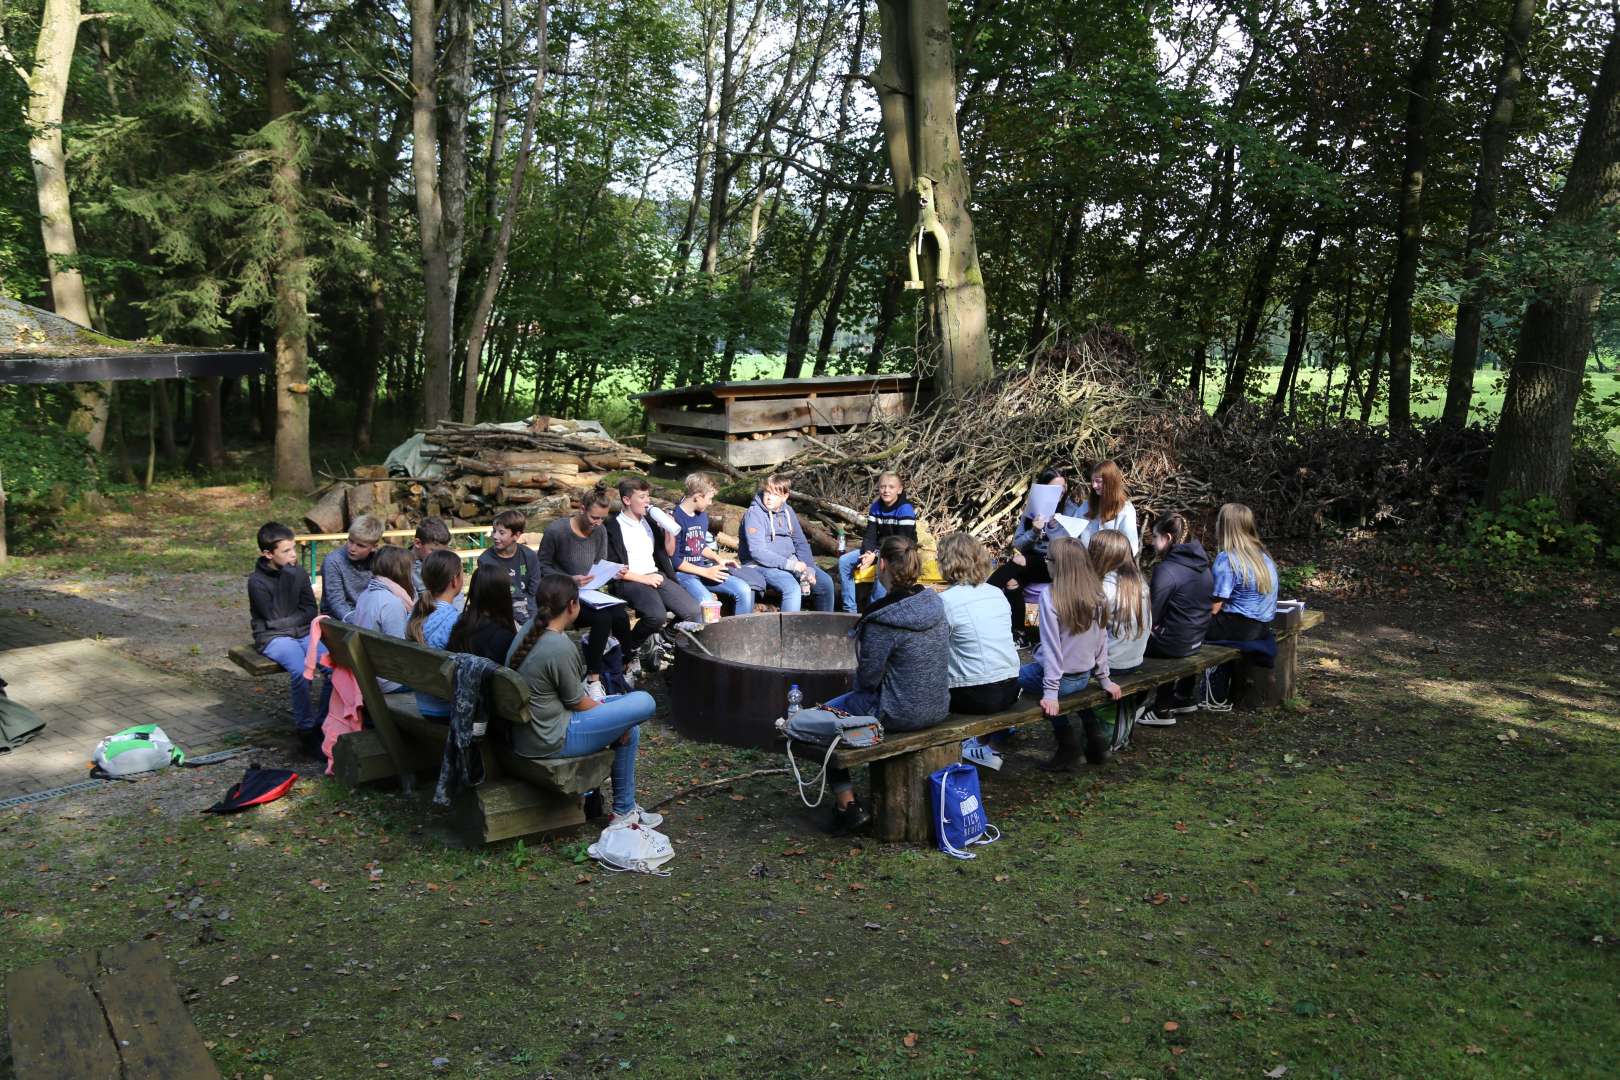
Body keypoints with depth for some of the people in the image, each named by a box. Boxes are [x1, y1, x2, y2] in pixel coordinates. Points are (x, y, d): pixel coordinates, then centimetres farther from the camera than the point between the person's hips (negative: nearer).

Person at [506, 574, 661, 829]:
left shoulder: (528, 631, 4)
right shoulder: (560, 647, -24)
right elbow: (577, 701, -12)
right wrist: (607, 709, 7)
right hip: (550, 740, -10)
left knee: (629, 729, 19)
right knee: (644, 702, -8)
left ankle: (625, 810, 22)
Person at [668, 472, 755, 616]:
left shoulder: (702, 515, 11)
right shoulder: (675, 519, -16)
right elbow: (674, 560, -15)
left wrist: (719, 559, 7)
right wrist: (706, 572, -16)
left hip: (703, 569, 8)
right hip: (683, 573, -8)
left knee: (744, 589, -8)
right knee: (707, 602, -35)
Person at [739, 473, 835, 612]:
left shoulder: (787, 512, 8)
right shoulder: (754, 514, -12)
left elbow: (801, 542, 13)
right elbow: (757, 551, -20)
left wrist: (808, 568, -4)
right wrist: (789, 564, -24)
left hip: (790, 560, 7)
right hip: (763, 565, -7)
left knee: (825, 582, -3)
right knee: (793, 588, -31)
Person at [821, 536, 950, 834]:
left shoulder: (882, 618, -25)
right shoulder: (935, 603, -2)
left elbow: (868, 676, -17)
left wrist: (856, 680, 7)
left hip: (899, 714, -8)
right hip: (938, 707, 8)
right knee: (855, 698, 34)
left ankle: (847, 804, 14)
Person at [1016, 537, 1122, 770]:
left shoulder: (1051, 596, -19)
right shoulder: (1096, 594, -2)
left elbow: (1052, 646, -20)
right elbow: (1102, 640, 4)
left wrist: (1050, 691, -18)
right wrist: (1104, 678, 13)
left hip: (1061, 679, -6)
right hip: (1083, 678, 6)